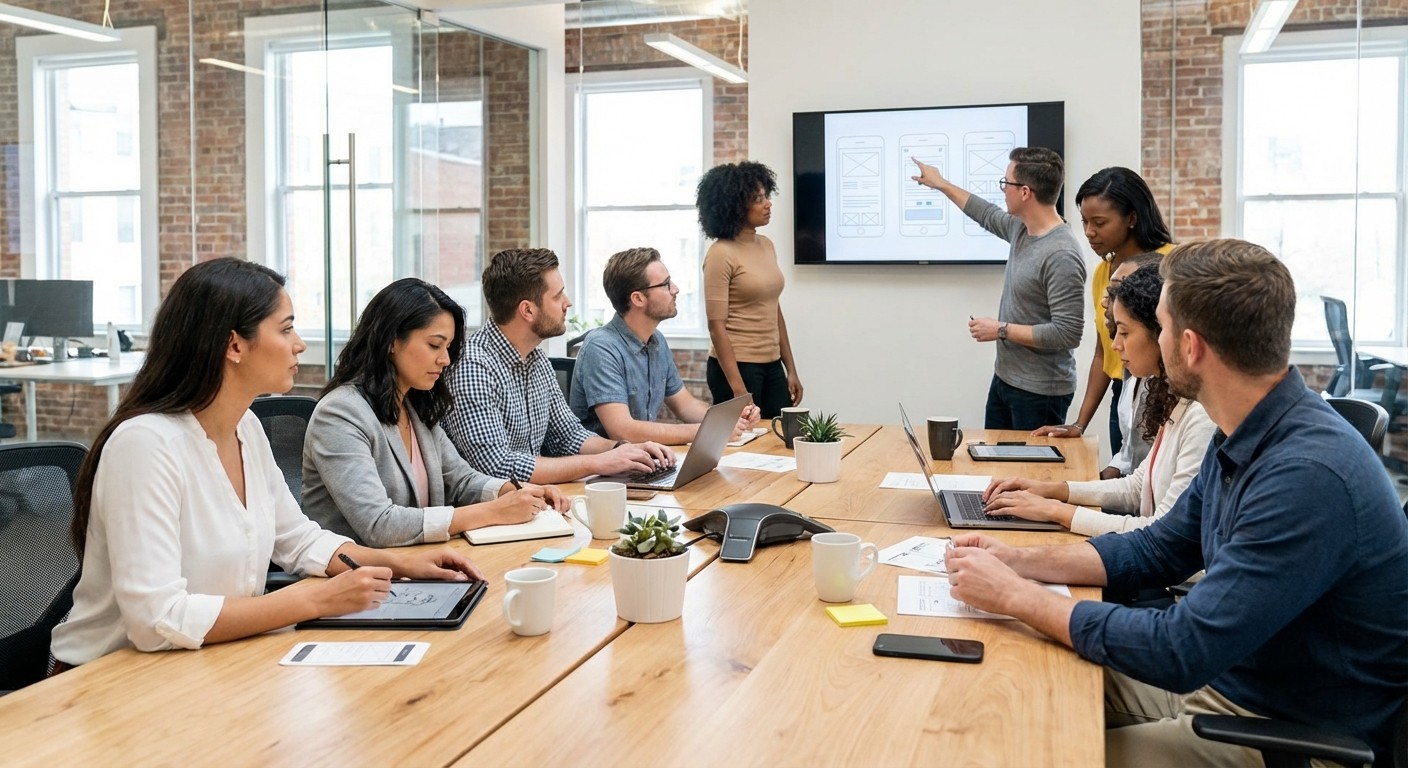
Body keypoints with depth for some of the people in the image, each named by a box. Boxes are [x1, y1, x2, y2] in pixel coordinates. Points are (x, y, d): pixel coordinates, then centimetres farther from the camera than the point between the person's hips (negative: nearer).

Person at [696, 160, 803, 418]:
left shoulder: (766, 246, 10)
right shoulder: (720, 254, -13)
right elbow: (717, 326, -15)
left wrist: (791, 369, 14)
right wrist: (738, 388, -20)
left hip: (772, 366, 7)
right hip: (736, 366, -7)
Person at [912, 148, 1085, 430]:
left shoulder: (1061, 256, -25)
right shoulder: (1021, 228, 2)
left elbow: (1067, 334, -27)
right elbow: (988, 215, 26)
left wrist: (1002, 330, -19)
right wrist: (941, 184, 32)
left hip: (1039, 392, -9)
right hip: (1004, 378, 9)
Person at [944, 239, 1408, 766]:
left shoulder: (1308, 475, -30)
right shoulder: (1240, 439, 1)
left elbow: (1182, 652, -28)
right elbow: (1156, 551, 12)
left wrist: (1015, 596, -19)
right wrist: (1019, 562, -1)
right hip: (1220, 676, 8)